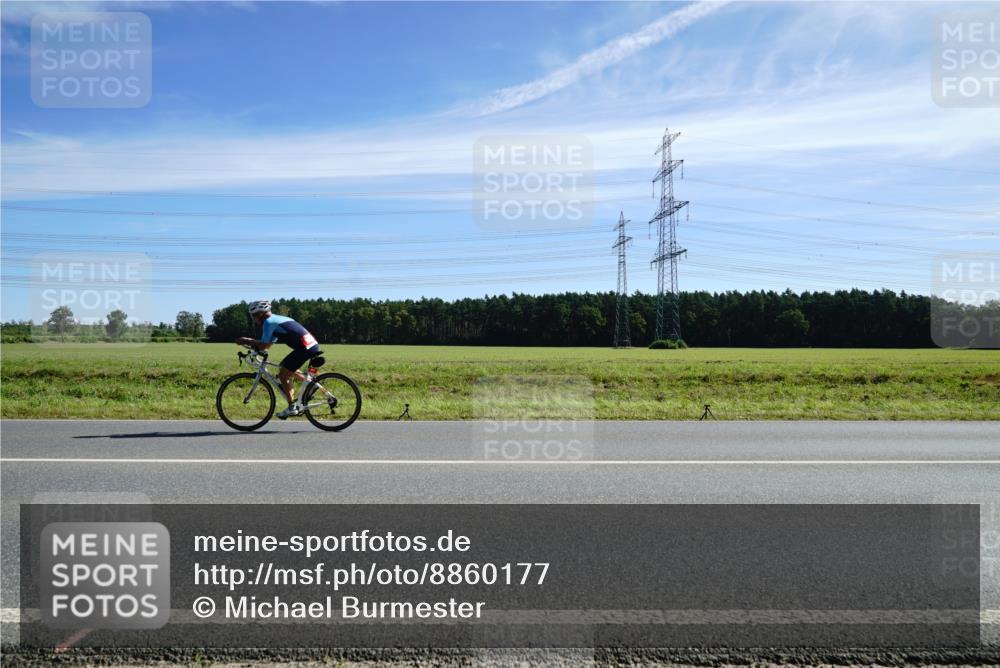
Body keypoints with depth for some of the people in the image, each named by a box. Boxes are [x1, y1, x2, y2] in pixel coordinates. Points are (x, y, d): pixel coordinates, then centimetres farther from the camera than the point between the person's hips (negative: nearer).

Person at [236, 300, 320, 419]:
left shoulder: (268, 322, -5)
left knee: (283, 375, 1)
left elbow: (264, 345, -7)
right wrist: (250, 341, 21)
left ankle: (292, 408, 5)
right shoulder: (276, 319, 23)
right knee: (286, 367, 25)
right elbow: (268, 344, 27)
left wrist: (246, 341, 6)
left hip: (305, 347, -9)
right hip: (312, 344, 9)